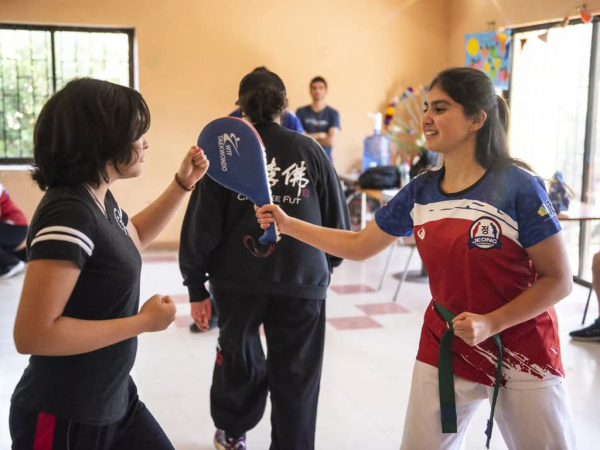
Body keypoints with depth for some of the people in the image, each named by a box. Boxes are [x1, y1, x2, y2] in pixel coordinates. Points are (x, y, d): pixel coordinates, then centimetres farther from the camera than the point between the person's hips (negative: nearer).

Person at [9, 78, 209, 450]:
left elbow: (133, 237, 26)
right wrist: (143, 321, -23)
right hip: (63, 417, -9)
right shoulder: (69, 214, -26)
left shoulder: (98, 198, 3)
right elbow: (32, 334, -30)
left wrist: (183, 183, 16)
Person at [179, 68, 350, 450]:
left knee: (238, 358, 23)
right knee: (296, 376, 10)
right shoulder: (311, 151, 0)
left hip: (238, 279, 1)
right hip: (302, 279, -1)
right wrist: (327, 265, 23)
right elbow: (338, 220, 6)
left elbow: (202, 224, -5)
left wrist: (196, 286, 4)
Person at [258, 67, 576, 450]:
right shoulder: (419, 192, -3)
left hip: (522, 356, -4)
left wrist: (490, 323, -23)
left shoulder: (519, 187, -18)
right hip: (443, 349, 4)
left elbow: (559, 281, -13)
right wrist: (287, 223, 2)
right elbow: (358, 246, 8)